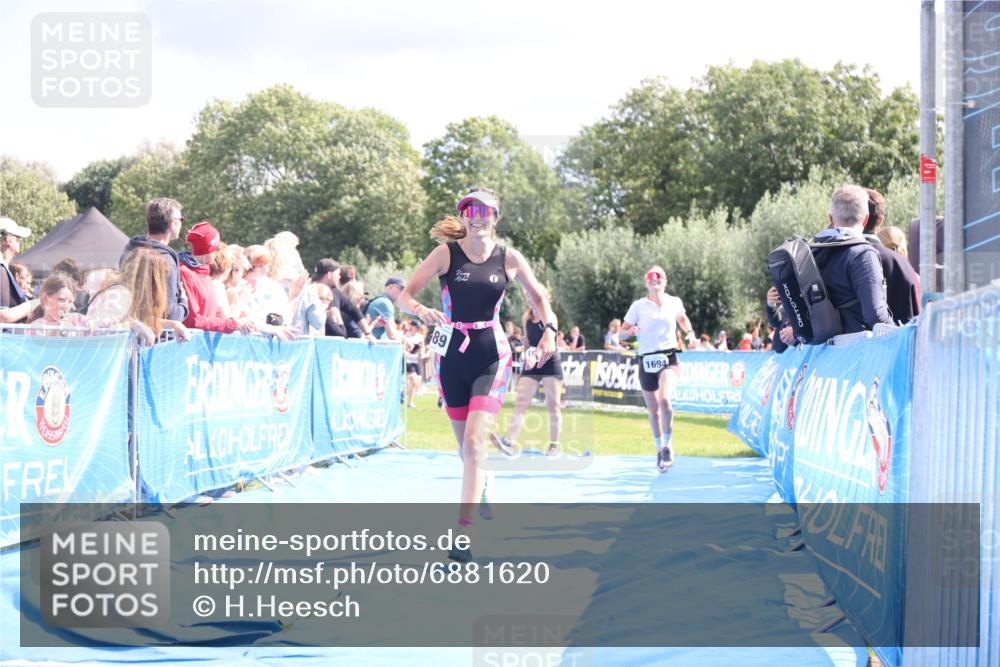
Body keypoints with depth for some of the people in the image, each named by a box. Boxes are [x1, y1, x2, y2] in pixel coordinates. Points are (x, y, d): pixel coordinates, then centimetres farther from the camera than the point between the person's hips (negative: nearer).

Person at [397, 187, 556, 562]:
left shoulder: (509, 259, -1)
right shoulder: (446, 254, -4)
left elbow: (538, 297, 14)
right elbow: (404, 296, -8)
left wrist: (550, 330, -4)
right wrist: (421, 310, -30)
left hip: (491, 356, -1)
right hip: (452, 355, 1)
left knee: (474, 442, -15)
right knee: (466, 444, 12)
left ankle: (463, 531, -16)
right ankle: (482, 486, 46)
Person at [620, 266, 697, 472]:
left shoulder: (674, 303, 5)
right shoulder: (638, 306, 1)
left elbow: (682, 318, 26)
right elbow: (622, 331, 3)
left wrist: (690, 331, 9)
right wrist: (630, 331, -19)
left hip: (669, 359, -1)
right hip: (646, 361, 1)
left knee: (665, 399, -26)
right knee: (653, 410, 7)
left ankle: (667, 445, -9)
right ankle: (659, 449, 29)